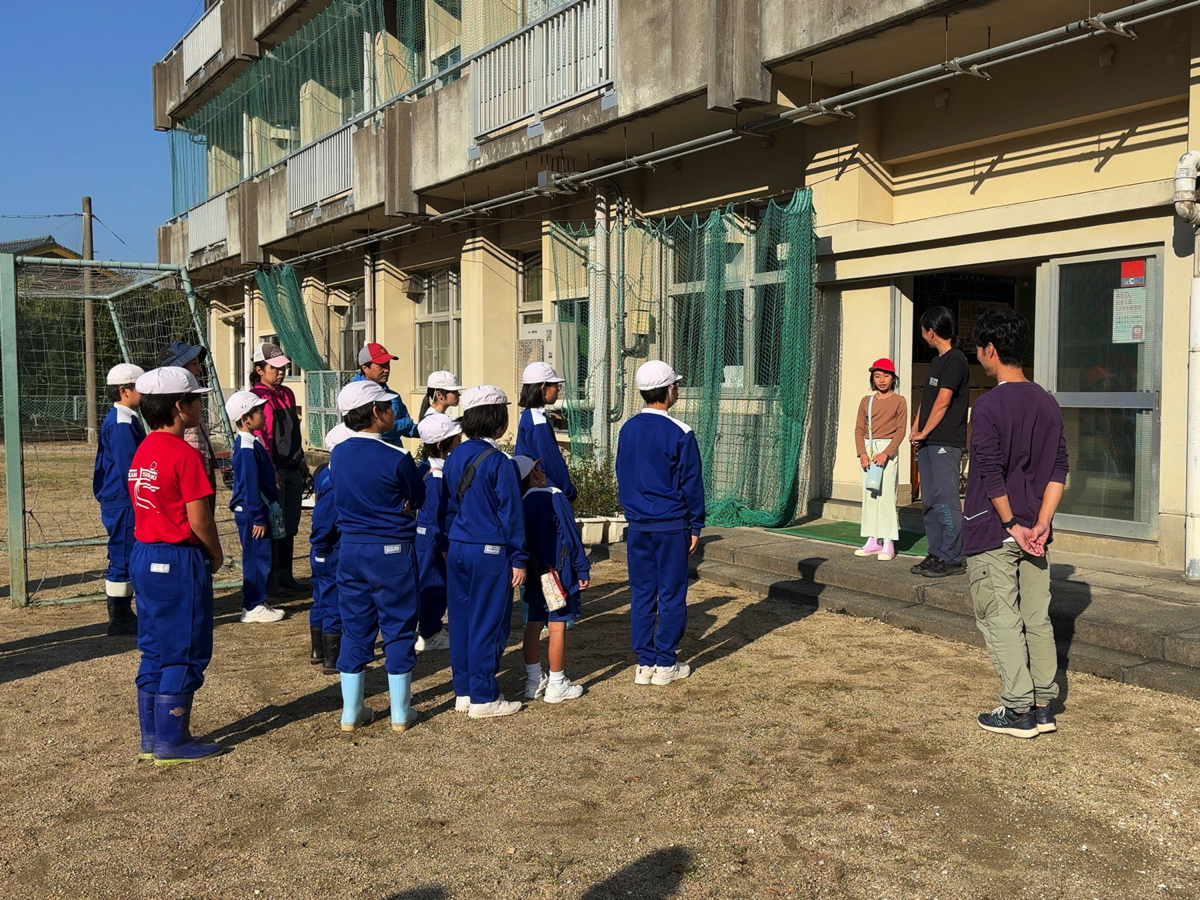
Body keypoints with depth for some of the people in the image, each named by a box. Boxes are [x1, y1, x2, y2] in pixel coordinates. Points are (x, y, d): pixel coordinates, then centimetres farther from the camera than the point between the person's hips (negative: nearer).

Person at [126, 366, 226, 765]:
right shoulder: (185, 454, -16)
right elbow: (198, 518, -19)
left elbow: (147, 507, 13)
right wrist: (216, 554, -2)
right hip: (179, 560, -9)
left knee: (155, 650, 15)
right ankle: (172, 742, 7)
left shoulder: (142, 452, 10)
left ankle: (151, 738, 22)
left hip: (144, 556, 9)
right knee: (184, 653, 1)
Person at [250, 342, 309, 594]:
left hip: (292, 470, 8)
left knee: (290, 526, 14)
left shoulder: (287, 393, 15)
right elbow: (259, 437, -19)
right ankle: (269, 581, 8)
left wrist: (300, 460, 22)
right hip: (273, 471, -8)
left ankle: (285, 576, 25)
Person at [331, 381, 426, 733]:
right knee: (398, 630, 6)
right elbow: (419, 499, -1)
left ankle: (351, 712, 19)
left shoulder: (338, 454, 0)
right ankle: (400, 713, 15)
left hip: (350, 548, 5)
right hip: (392, 550, -5)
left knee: (354, 629, 13)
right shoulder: (396, 458, -16)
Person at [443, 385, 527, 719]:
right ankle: (483, 698, 7)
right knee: (488, 624, 1)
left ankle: (463, 692, 21)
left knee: (461, 620, 12)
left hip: (458, 549, 7)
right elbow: (510, 512, -12)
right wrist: (518, 559, -6)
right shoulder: (499, 462, -14)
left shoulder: (455, 458, 6)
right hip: (490, 552, -7)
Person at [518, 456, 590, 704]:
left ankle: (534, 682, 21)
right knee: (557, 627, 0)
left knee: (534, 624, 13)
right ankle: (557, 686, 6)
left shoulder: (521, 504, 2)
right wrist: (583, 569, -8)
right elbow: (571, 536, -13)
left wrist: (528, 567, 17)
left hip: (534, 574, 6)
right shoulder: (553, 497, -14)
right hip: (558, 573, -6)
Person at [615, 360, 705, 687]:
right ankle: (665, 664, 9)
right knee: (671, 594, 4)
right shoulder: (679, 433, -12)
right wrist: (696, 526, -1)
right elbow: (691, 483, -9)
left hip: (638, 525, 5)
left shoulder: (628, 429, 4)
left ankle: (644, 663, 15)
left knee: (641, 594, 10)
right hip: (671, 525, -5)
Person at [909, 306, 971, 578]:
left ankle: (952, 559, -4)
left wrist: (924, 433, -8)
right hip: (928, 443, 10)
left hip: (946, 443, -10)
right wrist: (916, 429, 8)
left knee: (946, 502, -8)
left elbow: (943, 402, -15)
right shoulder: (938, 361, 19)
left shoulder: (955, 360, -10)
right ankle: (936, 554, 17)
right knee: (930, 503, 11)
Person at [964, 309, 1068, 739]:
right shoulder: (1047, 403, 7)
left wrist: (1011, 525, -10)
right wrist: (1040, 524, -1)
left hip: (993, 531, -7)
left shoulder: (989, 405, -14)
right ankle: (1043, 706, 18)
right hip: (1033, 532, 7)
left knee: (1000, 621, 1)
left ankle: (1018, 711, 4)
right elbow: (1058, 469, 4)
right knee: (1037, 618, 12)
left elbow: (991, 475, -18)